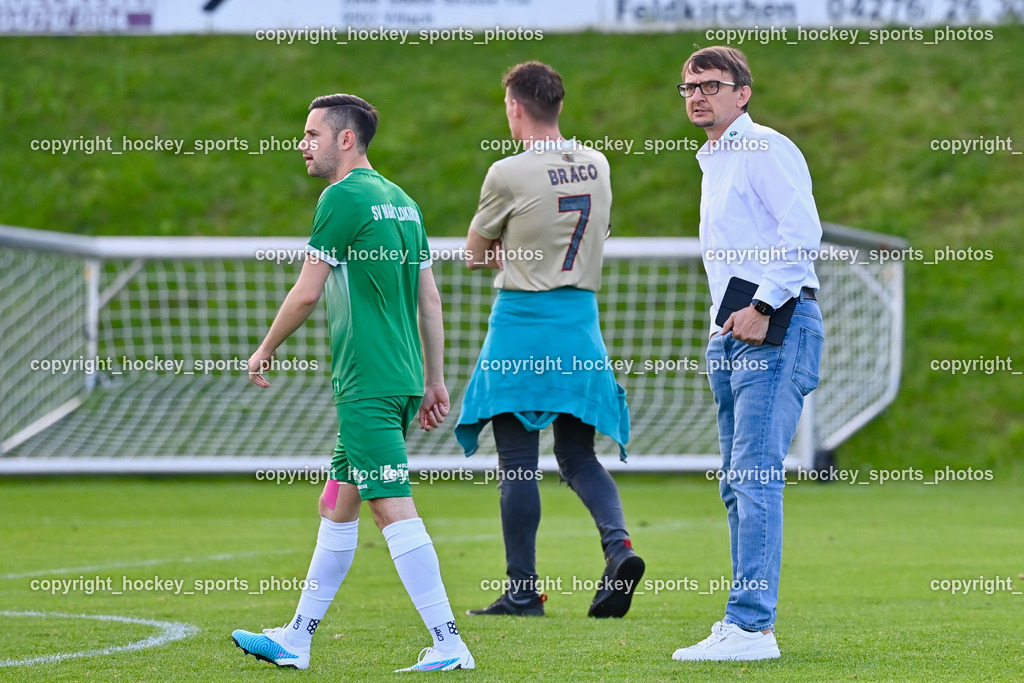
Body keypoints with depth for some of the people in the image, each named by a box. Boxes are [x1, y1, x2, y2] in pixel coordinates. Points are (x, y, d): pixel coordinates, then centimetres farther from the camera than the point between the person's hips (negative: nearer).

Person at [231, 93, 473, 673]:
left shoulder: (344, 197, -10)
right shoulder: (401, 201, 15)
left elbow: (307, 292, -10)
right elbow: (429, 298, 16)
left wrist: (266, 351, 4)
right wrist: (434, 380, 19)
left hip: (367, 384, -9)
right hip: (401, 379, 9)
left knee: (393, 507, -11)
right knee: (337, 506, 15)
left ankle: (449, 645, -16)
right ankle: (297, 639, 22)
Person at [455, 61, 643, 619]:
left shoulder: (508, 175, -12)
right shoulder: (596, 166, 5)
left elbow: (475, 255, 1)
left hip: (520, 328, -5)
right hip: (580, 324, 5)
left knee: (517, 462, 1)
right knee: (577, 456, 10)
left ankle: (523, 590, 2)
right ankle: (618, 545, -14)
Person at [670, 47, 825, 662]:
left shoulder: (765, 149, -6)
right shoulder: (713, 164, 24)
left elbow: (803, 231, -17)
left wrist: (762, 307, -20)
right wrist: (727, 325, 19)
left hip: (775, 328, -10)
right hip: (732, 333, 10)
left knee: (756, 475, -16)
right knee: (738, 483, 9)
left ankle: (752, 627, -21)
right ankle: (746, 617, 13)